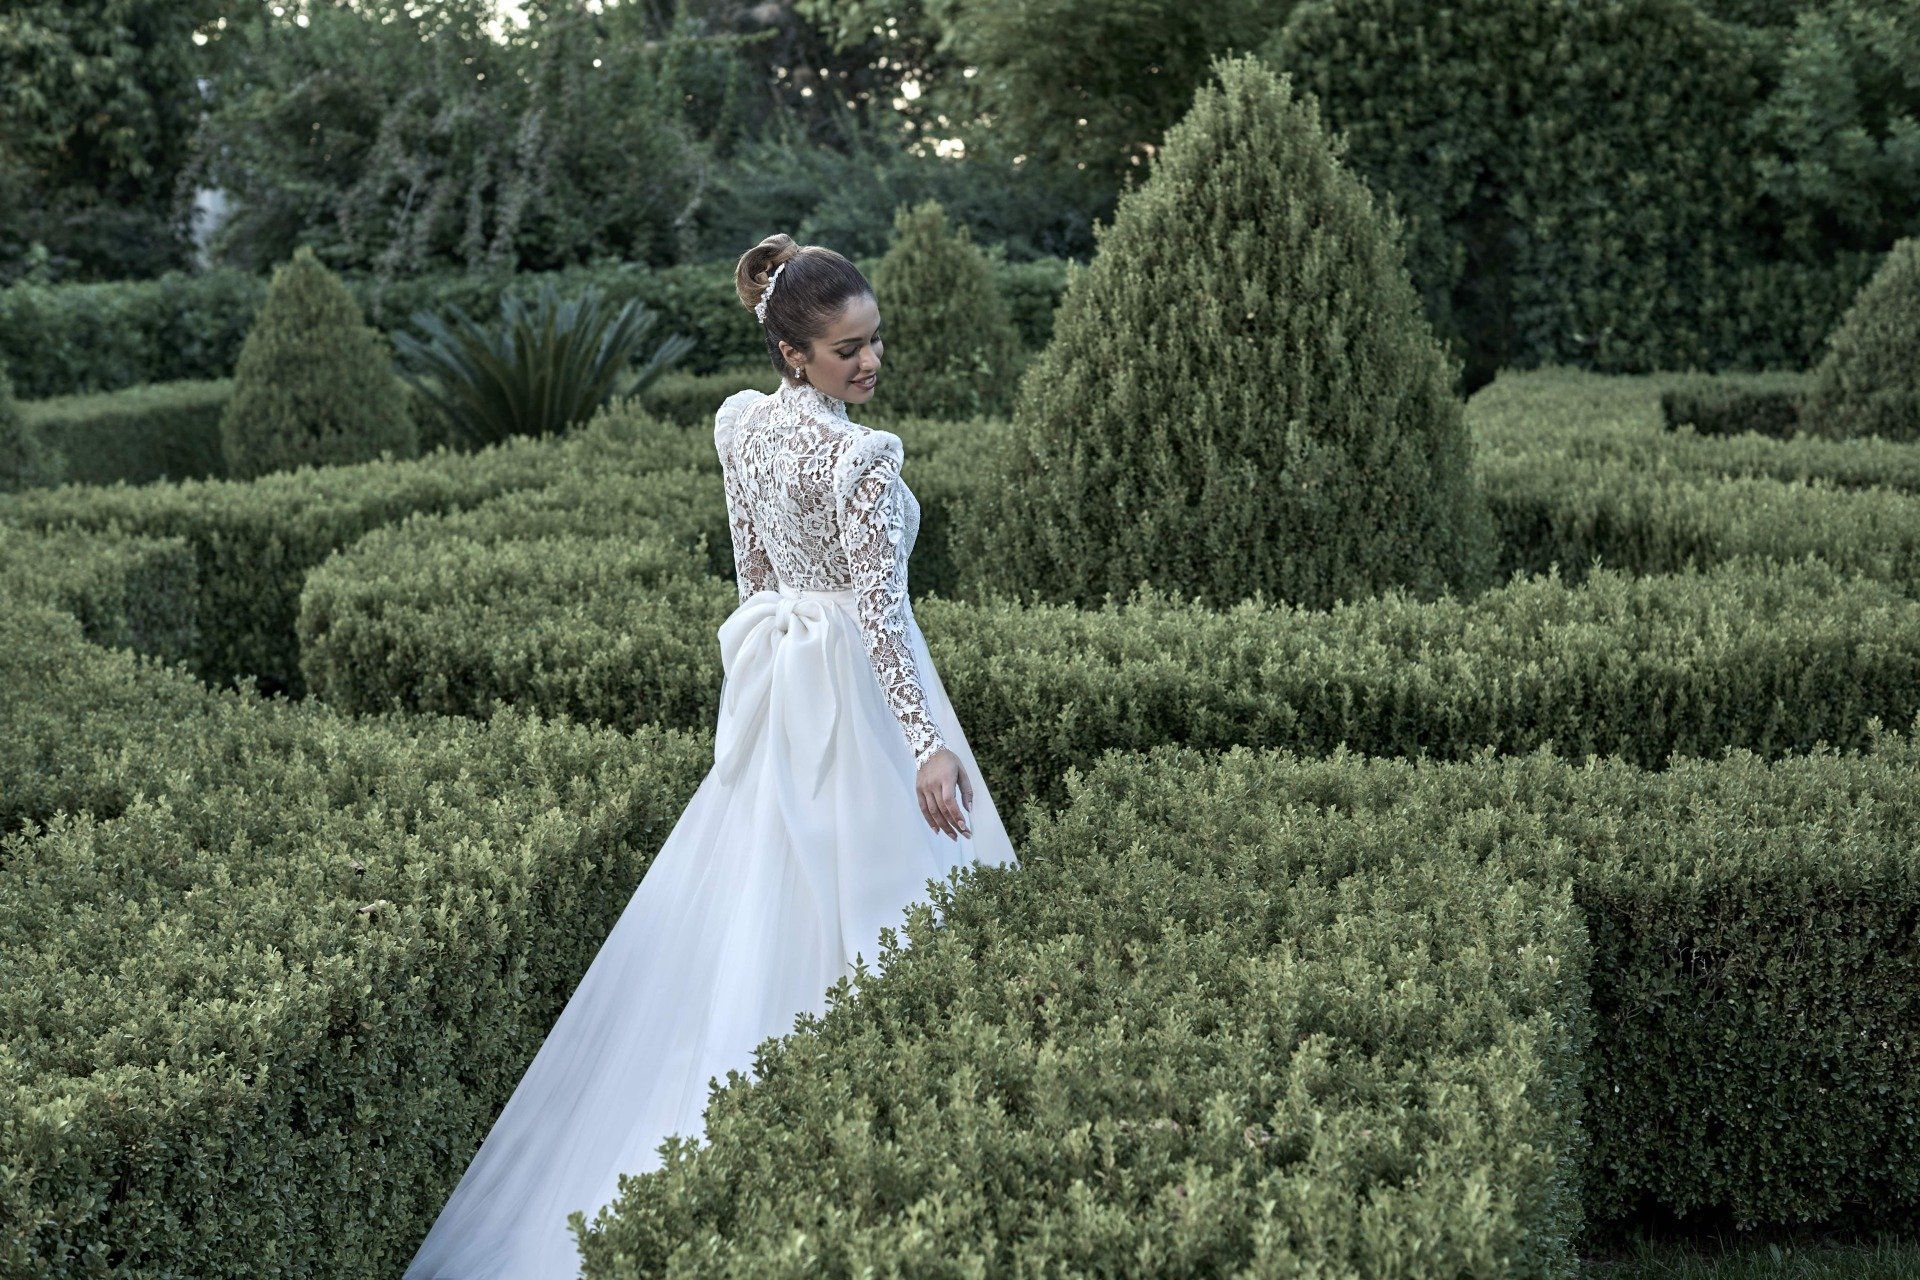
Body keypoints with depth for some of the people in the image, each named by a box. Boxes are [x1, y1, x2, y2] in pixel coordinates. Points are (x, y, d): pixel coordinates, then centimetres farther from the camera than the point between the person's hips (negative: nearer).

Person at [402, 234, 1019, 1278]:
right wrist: (927, 741, -26)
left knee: (749, 894, 16)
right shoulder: (860, 458, -22)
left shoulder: (738, 421, 1)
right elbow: (878, 607, -26)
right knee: (867, 885, 2)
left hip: (771, 673, 8)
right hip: (857, 683, -8)